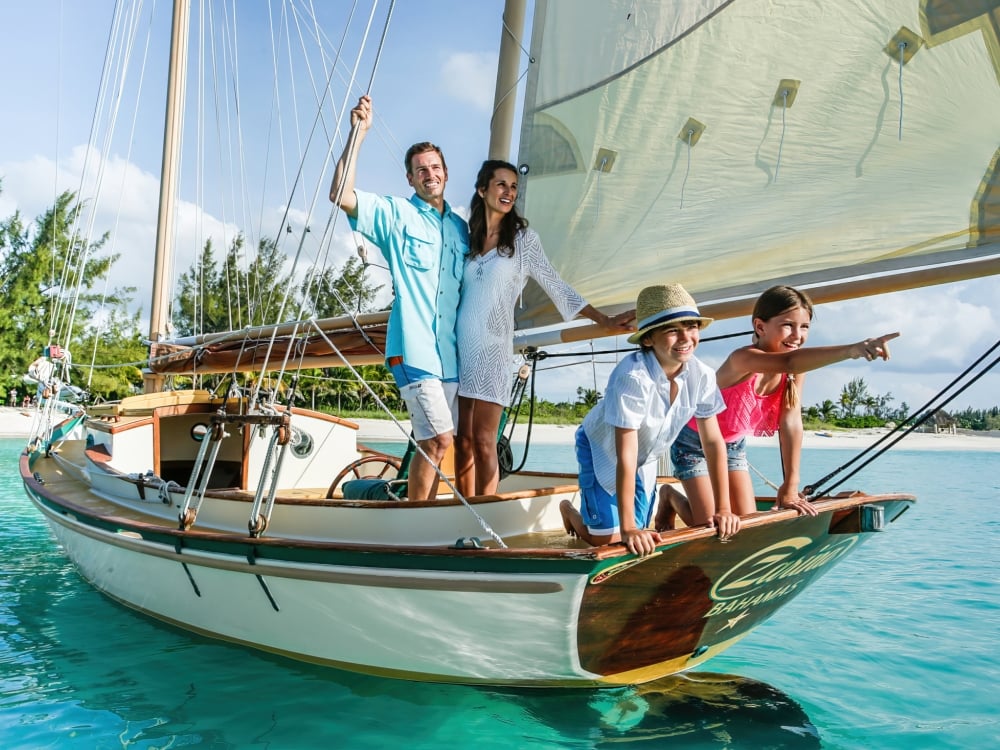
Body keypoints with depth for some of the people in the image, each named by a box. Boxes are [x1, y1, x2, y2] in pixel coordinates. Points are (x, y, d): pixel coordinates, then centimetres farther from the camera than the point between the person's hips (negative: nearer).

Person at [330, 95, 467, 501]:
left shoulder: (460, 227, 18)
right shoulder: (395, 214, 2)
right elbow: (340, 195, -14)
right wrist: (357, 133, -17)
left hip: (451, 351, 6)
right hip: (414, 347, -6)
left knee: (432, 444, 10)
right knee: (438, 441, -12)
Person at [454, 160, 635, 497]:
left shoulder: (522, 237, 1)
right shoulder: (467, 236, 11)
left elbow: (555, 285, -1)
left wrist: (605, 321, -6)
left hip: (492, 347, -3)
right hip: (458, 346, 3)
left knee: (483, 442, -7)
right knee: (463, 441, 5)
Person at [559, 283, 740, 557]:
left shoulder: (702, 375, -23)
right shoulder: (633, 376, -40)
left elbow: (713, 441, -13)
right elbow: (625, 456, -38)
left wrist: (723, 508, -15)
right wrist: (628, 529, -36)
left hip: (645, 457, 5)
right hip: (602, 448, -5)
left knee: (639, 539, 10)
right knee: (609, 539, -6)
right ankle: (569, 510, 25)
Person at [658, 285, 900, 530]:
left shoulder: (796, 371, -14)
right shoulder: (744, 358, -37)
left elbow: (791, 424, -18)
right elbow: (789, 362, -58)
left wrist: (790, 489, -20)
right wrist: (850, 350, -72)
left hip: (734, 445, 7)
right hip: (694, 443, -7)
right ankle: (670, 496, 22)